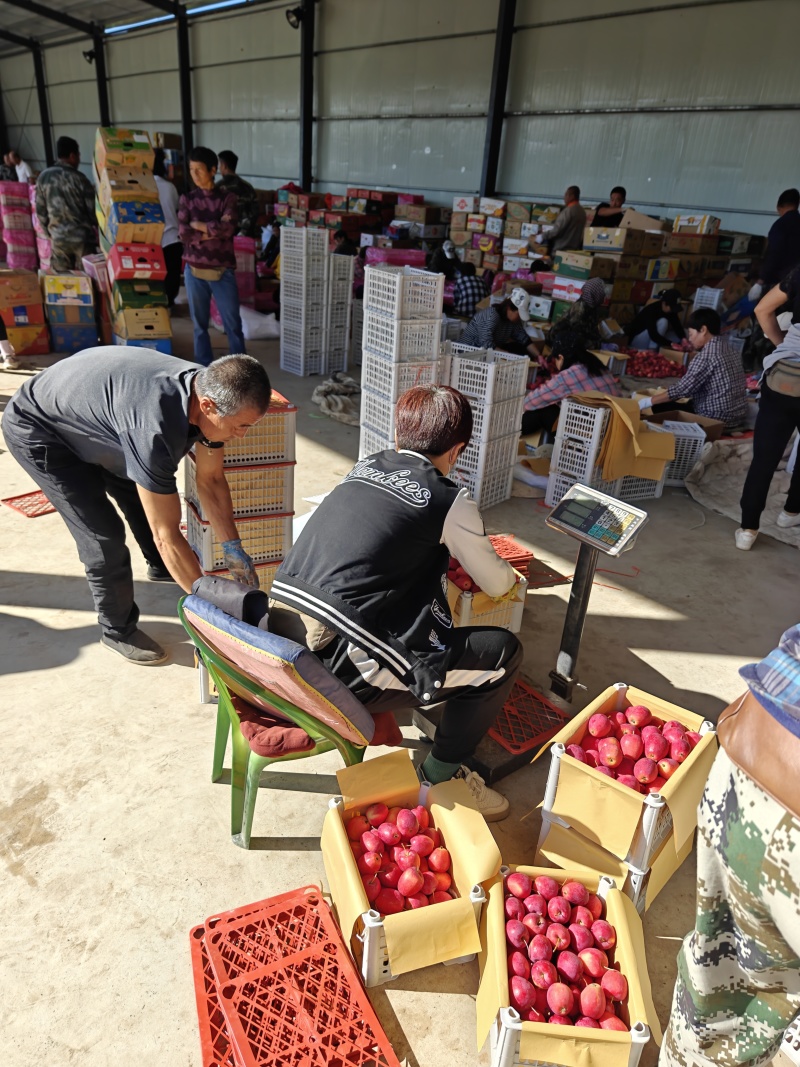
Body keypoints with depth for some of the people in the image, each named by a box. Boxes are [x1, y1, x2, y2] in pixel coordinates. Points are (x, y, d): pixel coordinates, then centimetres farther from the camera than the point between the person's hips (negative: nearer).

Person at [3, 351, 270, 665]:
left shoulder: (208, 389, -19)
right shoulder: (155, 428, -44)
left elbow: (211, 480, -6)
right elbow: (166, 535, -37)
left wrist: (233, 548, -9)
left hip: (89, 414, 8)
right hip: (37, 430, -8)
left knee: (147, 495, 17)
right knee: (105, 536, -12)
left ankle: (161, 567, 46)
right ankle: (118, 631, 12)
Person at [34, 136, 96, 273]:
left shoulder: (43, 177, 5)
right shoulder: (78, 178, -9)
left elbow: (40, 211, 9)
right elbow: (92, 209, -5)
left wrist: (49, 233, 21)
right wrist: (98, 227, 14)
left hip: (58, 238, 4)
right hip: (82, 237, -4)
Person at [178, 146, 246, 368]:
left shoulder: (227, 197, 1)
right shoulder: (187, 199, 5)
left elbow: (228, 228, -15)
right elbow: (183, 234, -7)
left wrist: (198, 225, -8)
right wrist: (214, 230, -11)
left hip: (223, 270, -2)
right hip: (195, 270, 2)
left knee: (232, 323, 2)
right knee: (200, 323, 8)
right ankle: (204, 368, 19)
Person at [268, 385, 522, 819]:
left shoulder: (362, 468, 11)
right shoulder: (449, 501, -5)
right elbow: (498, 584, 9)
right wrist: (508, 573, 32)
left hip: (279, 641, 8)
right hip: (342, 674, -8)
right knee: (504, 652, 5)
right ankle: (442, 772, 18)